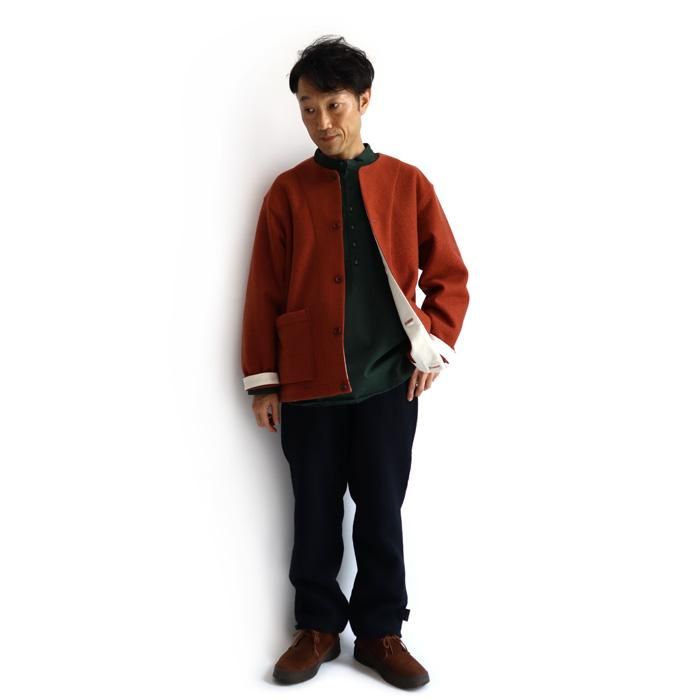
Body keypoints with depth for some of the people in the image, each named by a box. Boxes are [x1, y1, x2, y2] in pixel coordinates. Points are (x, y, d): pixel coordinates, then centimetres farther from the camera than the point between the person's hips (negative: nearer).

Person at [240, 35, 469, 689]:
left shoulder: (407, 182, 3)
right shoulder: (287, 191, 3)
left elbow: (449, 275, 7)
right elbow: (264, 291, 4)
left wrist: (435, 348, -2)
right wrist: (262, 380, 2)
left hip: (389, 382, 0)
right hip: (307, 384, 1)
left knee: (382, 511, 8)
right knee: (315, 511, 10)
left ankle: (381, 632, 23)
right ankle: (317, 628, 26)